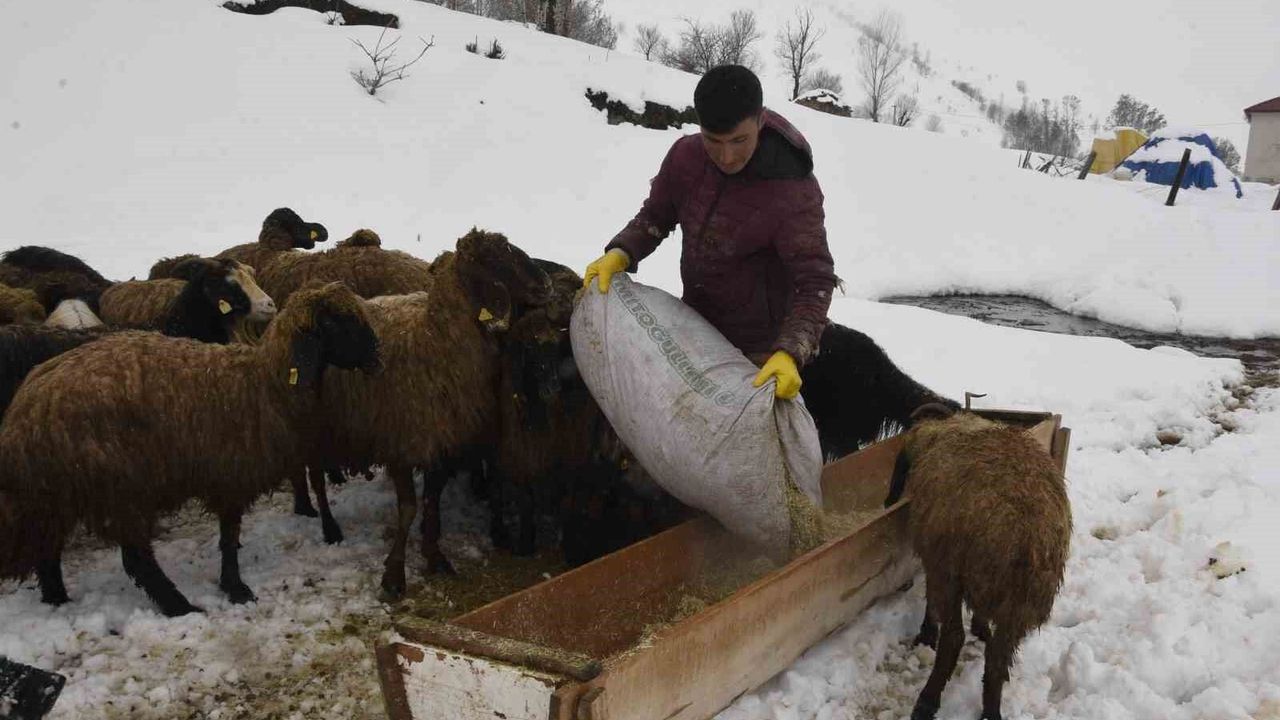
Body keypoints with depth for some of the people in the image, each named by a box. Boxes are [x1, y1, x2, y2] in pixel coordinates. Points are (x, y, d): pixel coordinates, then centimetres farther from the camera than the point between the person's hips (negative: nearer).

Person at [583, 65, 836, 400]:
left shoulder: (794, 192, -28)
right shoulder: (686, 155, -12)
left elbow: (814, 283, -28)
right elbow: (656, 215, 4)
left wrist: (789, 353, -43)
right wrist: (620, 254, -15)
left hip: (758, 345, -5)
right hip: (696, 322, 6)